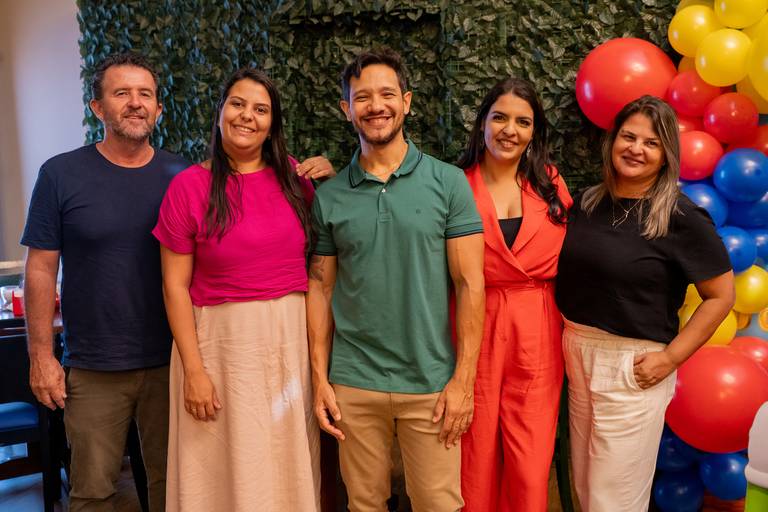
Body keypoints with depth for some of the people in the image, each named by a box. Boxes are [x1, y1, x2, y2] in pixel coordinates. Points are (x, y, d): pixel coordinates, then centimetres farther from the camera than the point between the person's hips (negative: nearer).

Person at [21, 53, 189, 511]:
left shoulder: (181, 176, 1)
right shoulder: (61, 175, -4)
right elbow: (41, 269, -3)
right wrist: (42, 354, -4)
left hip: (171, 361, 2)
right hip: (93, 368, -1)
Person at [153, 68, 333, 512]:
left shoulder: (295, 177, 3)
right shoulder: (190, 186, -7)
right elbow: (176, 285, -6)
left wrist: (333, 183, 0)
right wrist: (194, 369, -11)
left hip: (293, 339, 3)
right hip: (224, 342, -3)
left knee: (289, 466, 16)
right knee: (232, 468, 10)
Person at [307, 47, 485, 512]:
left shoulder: (448, 182, -3)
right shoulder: (329, 196, 3)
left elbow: (470, 285, -5)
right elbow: (322, 288, 6)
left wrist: (463, 380, -9)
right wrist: (320, 377, 0)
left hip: (431, 384, -1)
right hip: (353, 385, 2)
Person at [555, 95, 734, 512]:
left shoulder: (681, 217, -12)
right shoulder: (586, 203, 4)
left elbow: (721, 295, -7)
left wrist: (671, 358, -12)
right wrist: (570, 339, 6)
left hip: (632, 366, -5)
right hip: (576, 353, 6)